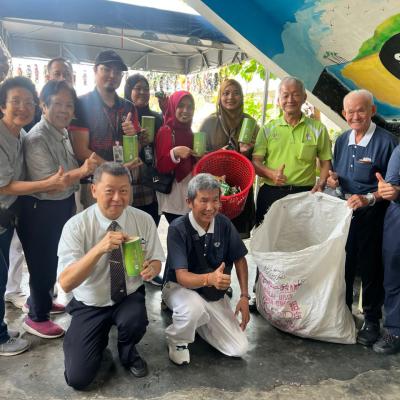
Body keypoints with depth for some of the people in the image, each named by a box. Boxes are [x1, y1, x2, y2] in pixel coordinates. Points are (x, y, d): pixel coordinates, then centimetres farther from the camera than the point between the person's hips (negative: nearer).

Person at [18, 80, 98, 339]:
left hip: (63, 206, 9)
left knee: (53, 259, 23)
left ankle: (40, 300, 46)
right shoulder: (37, 138, -23)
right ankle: (37, 317, 28)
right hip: (41, 211, -8)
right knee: (42, 262, 7)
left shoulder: (62, 132, 3)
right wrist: (82, 171, -40)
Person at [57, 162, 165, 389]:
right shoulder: (76, 226, -18)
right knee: (78, 377, -9)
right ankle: (100, 339, 25)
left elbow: (156, 260, 0)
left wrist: (151, 269, -26)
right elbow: (66, 283, -25)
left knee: (134, 321, -32)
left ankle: (128, 353, 6)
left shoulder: (144, 220, -11)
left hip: (130, 298, 1)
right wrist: (99, 249, -41)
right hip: (90, 305, -1)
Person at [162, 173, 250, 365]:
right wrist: (209, 278, -49)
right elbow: (182, 277, -29)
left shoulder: (224, 224, -11)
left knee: (239, 349, -3)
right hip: (180, 288, -4)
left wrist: (244, 296, -6)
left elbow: (239, 259, 2)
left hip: (215, 294, 5)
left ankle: (199, 321, 22)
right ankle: (177, 340, -5)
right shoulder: (178, 228, -24)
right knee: (194, 308, -40)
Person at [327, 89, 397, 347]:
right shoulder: (342, 140, 8)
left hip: (372, 213, -5)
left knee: (370, 268, 4)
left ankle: (372, 320, 22)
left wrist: (368, 199, -23)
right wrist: (333, 178, -1)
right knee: (343, 263, 15)